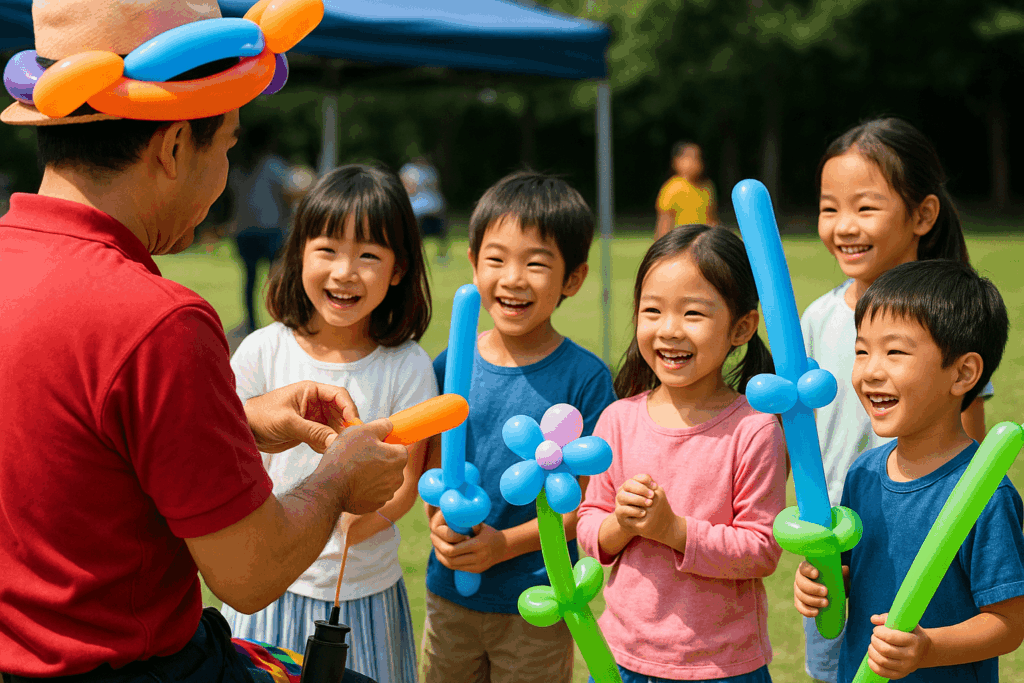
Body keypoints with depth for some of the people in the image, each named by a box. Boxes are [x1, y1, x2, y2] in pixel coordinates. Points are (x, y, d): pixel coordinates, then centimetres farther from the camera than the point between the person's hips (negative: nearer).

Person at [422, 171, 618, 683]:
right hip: (449, 596, 4)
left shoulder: (585, 378, -12)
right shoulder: (450, 366, -1)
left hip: (536, 608, -3)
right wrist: (439, 521, -12)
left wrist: (507, 542, -20)